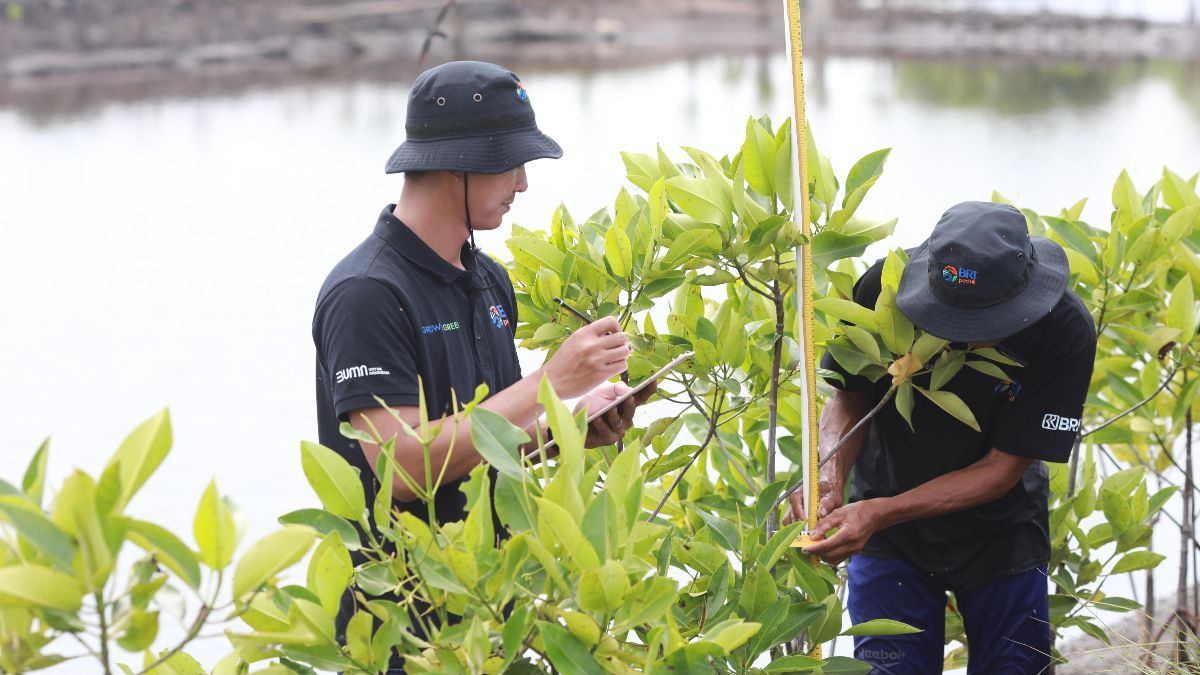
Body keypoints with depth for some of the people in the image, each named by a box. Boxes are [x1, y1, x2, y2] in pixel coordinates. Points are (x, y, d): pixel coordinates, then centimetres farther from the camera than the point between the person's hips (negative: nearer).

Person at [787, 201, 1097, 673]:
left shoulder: (1066, 330, -27)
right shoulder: (884, 286, -25)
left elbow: (1003, 468, -23)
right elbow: (849, 399, -10)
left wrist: (881, 512, -34)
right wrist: (832, 475, -32)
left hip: (1002, 534, 0)